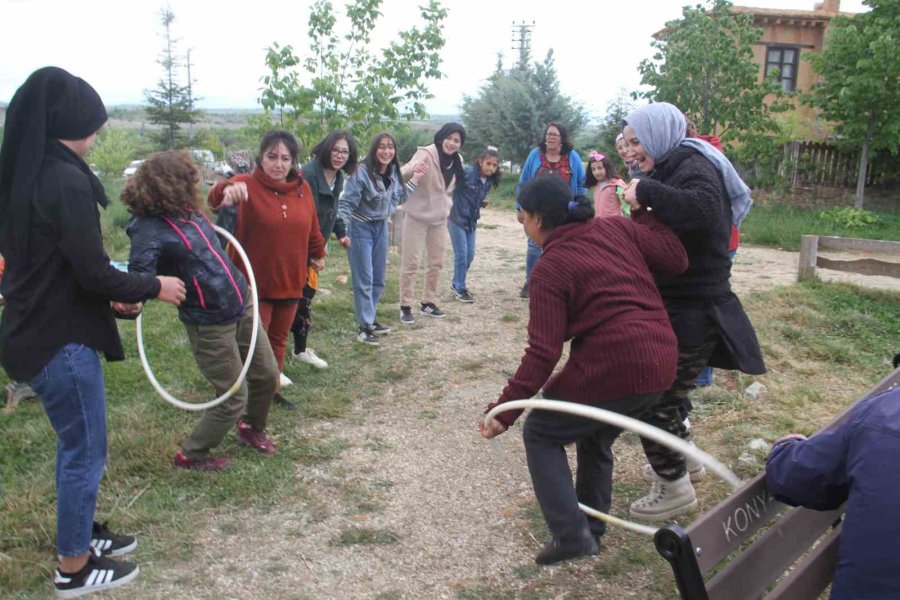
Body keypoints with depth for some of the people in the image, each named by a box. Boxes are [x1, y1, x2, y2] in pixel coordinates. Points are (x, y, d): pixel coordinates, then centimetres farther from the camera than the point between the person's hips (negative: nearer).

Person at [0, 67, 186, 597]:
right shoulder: (67, 179, -21)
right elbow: (93, 271, -21)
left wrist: (111, 295, 16)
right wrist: (152, 287, -6)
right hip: (62, 339, -9)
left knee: (75, 443, 23)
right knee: (86, 451, 5)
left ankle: (80, 531, 39)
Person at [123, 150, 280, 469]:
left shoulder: (187, 211, 3)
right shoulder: (150, 230, -20)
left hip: (243, 305, 8)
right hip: (210, 323, -8)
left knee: (267, 375, 18)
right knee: (233, 399, 0)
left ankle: (252, 428, 46)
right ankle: (191, 455, 23)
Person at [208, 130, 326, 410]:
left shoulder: (302, 188, 2)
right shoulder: (247, 185, -15)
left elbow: (313, 228, 16)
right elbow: (215, 198, -37)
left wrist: (317, 254, 25)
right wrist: (226, 190, -58)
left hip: (290, 281, 5)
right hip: (254, 283, -5)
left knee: (279, 339, 18)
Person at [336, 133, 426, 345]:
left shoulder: (393, 172, -1)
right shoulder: (362, 172, -21)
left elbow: (397, 200, 10)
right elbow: (346, 202, -19)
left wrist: (414, 181, 4)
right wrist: (342, 228, -27)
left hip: (381, 227, 7)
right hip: (361, 228, -7)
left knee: (378, 279, 15)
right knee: (364, 279, -3)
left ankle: (369, 319, 30)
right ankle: (364, 326, 6)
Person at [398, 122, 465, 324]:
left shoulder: (457, 161, 3)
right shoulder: (426, 153, -17)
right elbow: (402, 175, -32)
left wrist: (446, 207, 13)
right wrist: (413, 168, -54)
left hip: (439, 218, 6)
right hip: (417, 216, -6)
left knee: (436, 262, 13)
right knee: (410, 263, -2)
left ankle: (428, 302, 26)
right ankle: (405, 306, 7)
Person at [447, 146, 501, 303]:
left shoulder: (490, 181, 2)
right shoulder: (467, 172, -21)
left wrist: (483, 203, 0)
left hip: (471, 221, 7)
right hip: (457, 219, -7)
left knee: (470, 255, 13)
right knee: (461, 255, -2)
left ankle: (457, 283, 31)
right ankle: (459, 288, 14)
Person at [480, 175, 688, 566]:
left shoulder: (549, 269, -8)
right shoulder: (617, 228, 8)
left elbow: (542, 354, -14)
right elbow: (676, 260, 9)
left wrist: (504, 411, -12)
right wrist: (644, 213, 18)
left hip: (611, 369, -8)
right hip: (660, 364, 8)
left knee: (541, 433, 12)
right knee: (596, 437, 29)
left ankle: (571, 535, 3)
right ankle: (591, 527, 38)